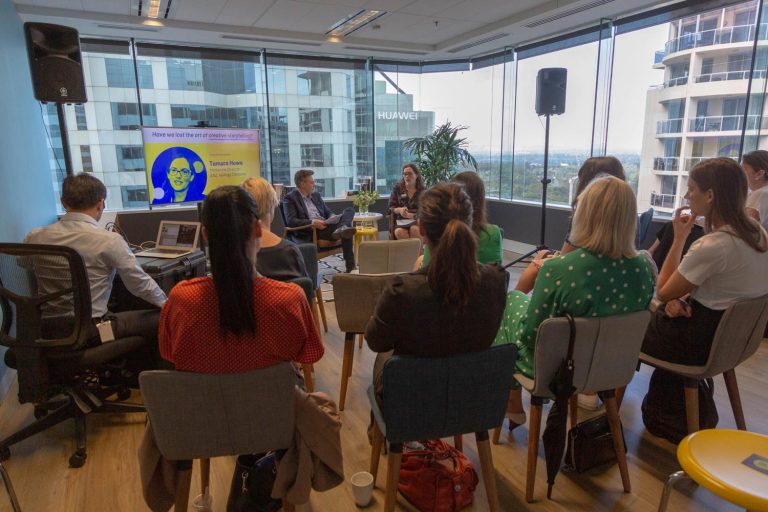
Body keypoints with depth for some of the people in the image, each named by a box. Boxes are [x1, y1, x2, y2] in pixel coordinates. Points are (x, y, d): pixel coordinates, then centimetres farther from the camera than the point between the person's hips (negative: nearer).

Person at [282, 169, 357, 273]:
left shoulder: (316, 195, 23)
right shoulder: (290, 198, 1)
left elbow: (328, 212, 25)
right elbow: (291, 221, -11)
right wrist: (312, 222, -25)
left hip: (327, 227, 7)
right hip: (310, 232, -7)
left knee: (349, 211, -19)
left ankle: (341, 229, -46)